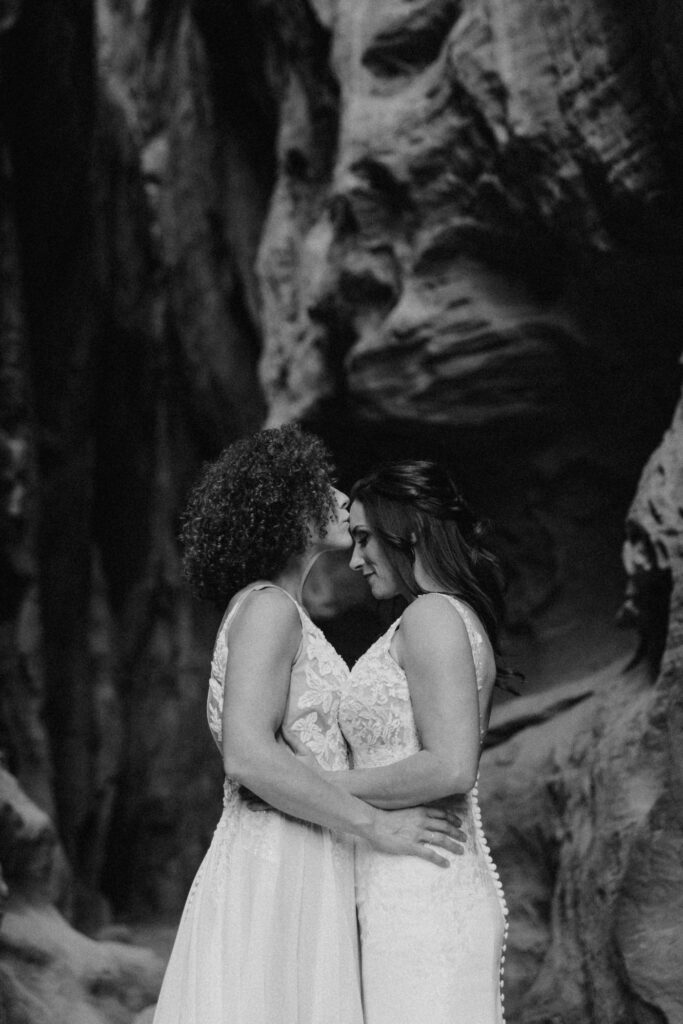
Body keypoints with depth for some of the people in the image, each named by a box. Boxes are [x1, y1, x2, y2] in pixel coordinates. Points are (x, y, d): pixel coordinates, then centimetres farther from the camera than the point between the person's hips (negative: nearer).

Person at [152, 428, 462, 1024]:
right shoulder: (266, 607, -8)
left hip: (302, 881, 9)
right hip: (275, 880, -9)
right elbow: (247, 754, -21)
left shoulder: (281, 615, 22)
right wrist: (376, 826, -16)